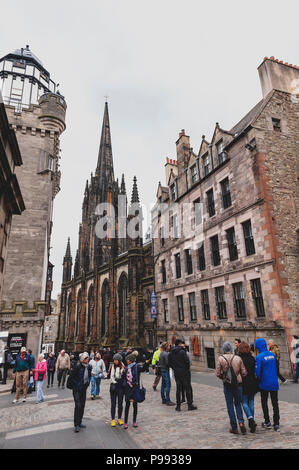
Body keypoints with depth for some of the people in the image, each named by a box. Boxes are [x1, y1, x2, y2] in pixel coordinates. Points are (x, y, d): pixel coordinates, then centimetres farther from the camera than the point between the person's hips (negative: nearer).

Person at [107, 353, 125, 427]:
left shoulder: (123, 367, -5)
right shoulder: (112, 366, 0)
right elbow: (108, 376, 5)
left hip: (120, 387, 0)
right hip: (113, 386, 1)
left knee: (120, 404, 10)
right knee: (113, 404, 5)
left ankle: (119, 419, 26)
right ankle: (113, 420, 17)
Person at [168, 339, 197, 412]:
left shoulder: (171, 353, 4)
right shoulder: (182, 351, -15)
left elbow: (169, 363, 6)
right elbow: (187, 361, -17)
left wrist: (175, 369, 11)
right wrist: (187, 368, -1)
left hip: (176, 373, 5)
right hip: (184, 372, -5)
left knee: (178, 389, 13)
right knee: (188, 388, 6)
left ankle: (178, 406, 16)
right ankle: (190, 405, 11)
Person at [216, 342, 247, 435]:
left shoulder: (221, 359, -10)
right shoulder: (238, 358, -5)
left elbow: (218, 374, -11)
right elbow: (244, 373, -3)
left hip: (227, 385, -2)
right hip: (238, 384, 2)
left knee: (230, 406, 10)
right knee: (238, 403, 19)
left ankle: (234, 427, 15)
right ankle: (241, 421, 3)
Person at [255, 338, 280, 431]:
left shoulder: (259, 357, -17)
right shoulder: (273, 355, 0)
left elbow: (258, 371, -16)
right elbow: (276, 368, 10)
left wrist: (259, 380, 1)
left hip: (264, 383, -4)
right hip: (274, 383, 4)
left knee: (264, 403, 14)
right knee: (275, 403, 11)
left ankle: (267, 422, 18)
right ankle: (276, 424, 14)